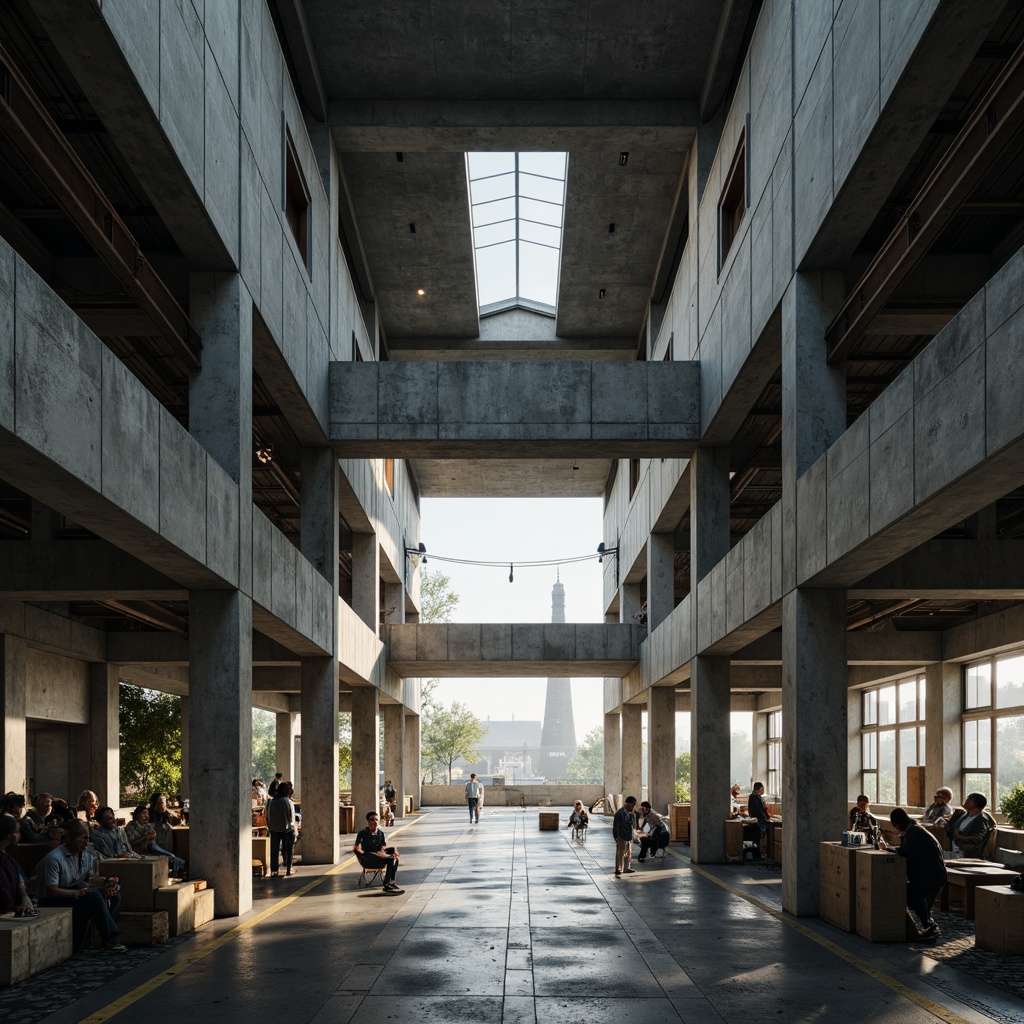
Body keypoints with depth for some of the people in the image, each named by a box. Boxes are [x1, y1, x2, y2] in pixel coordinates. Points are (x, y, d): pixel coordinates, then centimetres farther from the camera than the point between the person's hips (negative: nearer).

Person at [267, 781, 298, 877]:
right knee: (287, 850, 12)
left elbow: (268, 817, 4)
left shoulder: (271, 802, -1)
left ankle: (273, 871, 1)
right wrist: (295, 831, 0)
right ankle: (288, 869, 18)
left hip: (274, 829, 2)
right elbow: (292, 819, -8)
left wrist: (270, 827, 15)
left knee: (274, 851, 5)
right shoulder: (289, 802, -10)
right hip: (287, 829, -2)